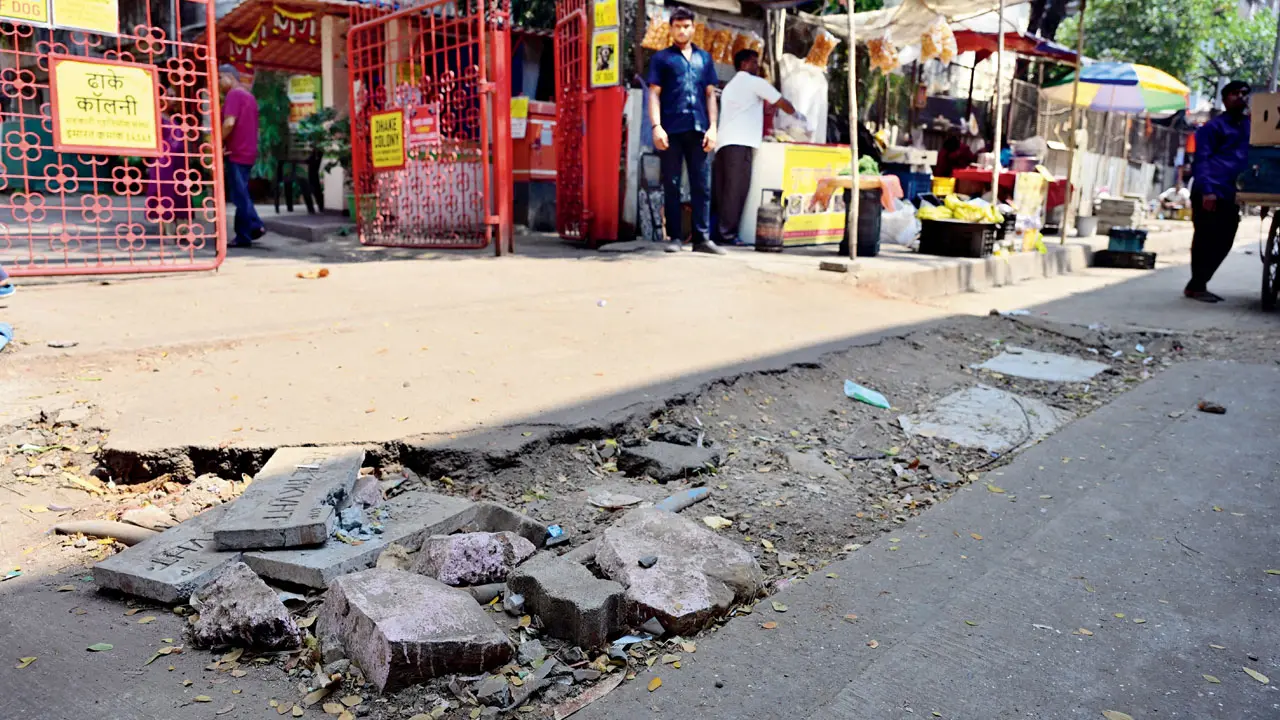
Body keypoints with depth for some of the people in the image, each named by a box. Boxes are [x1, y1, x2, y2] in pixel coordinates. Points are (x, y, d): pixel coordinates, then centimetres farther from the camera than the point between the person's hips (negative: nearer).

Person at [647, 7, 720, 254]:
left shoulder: (704, 57, 17)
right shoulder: (661, 58, 9)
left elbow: (710, 94, 15)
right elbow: (654, 94, 2)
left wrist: (712, 127, 4)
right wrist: (656, 126, -10)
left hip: (698, 129, 2)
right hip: (671, 129, -2)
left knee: (702, 185, 0)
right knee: (671, 185, 0)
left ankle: (702, 237, 3)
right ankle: (674, 237, 5)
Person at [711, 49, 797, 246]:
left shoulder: (729, 86, 30)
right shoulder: (755, 82, 5)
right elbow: (782, 102, 8)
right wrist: (797, 115, 25)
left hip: (724, 142, 8)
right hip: (740, 143, -8)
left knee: (722, 190, 3)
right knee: (735, 189, -10)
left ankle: (716, 232, -1)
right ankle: (728, 233, -14)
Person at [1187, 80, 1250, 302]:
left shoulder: (1250, 126, 21)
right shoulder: (1214, 126, 1)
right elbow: (1201, 159, -7)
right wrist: (1207, 190, -18)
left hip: (1232, 196, 7)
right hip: (1210, 194, -7)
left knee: (1223, 243, 7)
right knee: (1206, 240, -6)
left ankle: (1198, 285, 16)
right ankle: (1195, 286, 2)